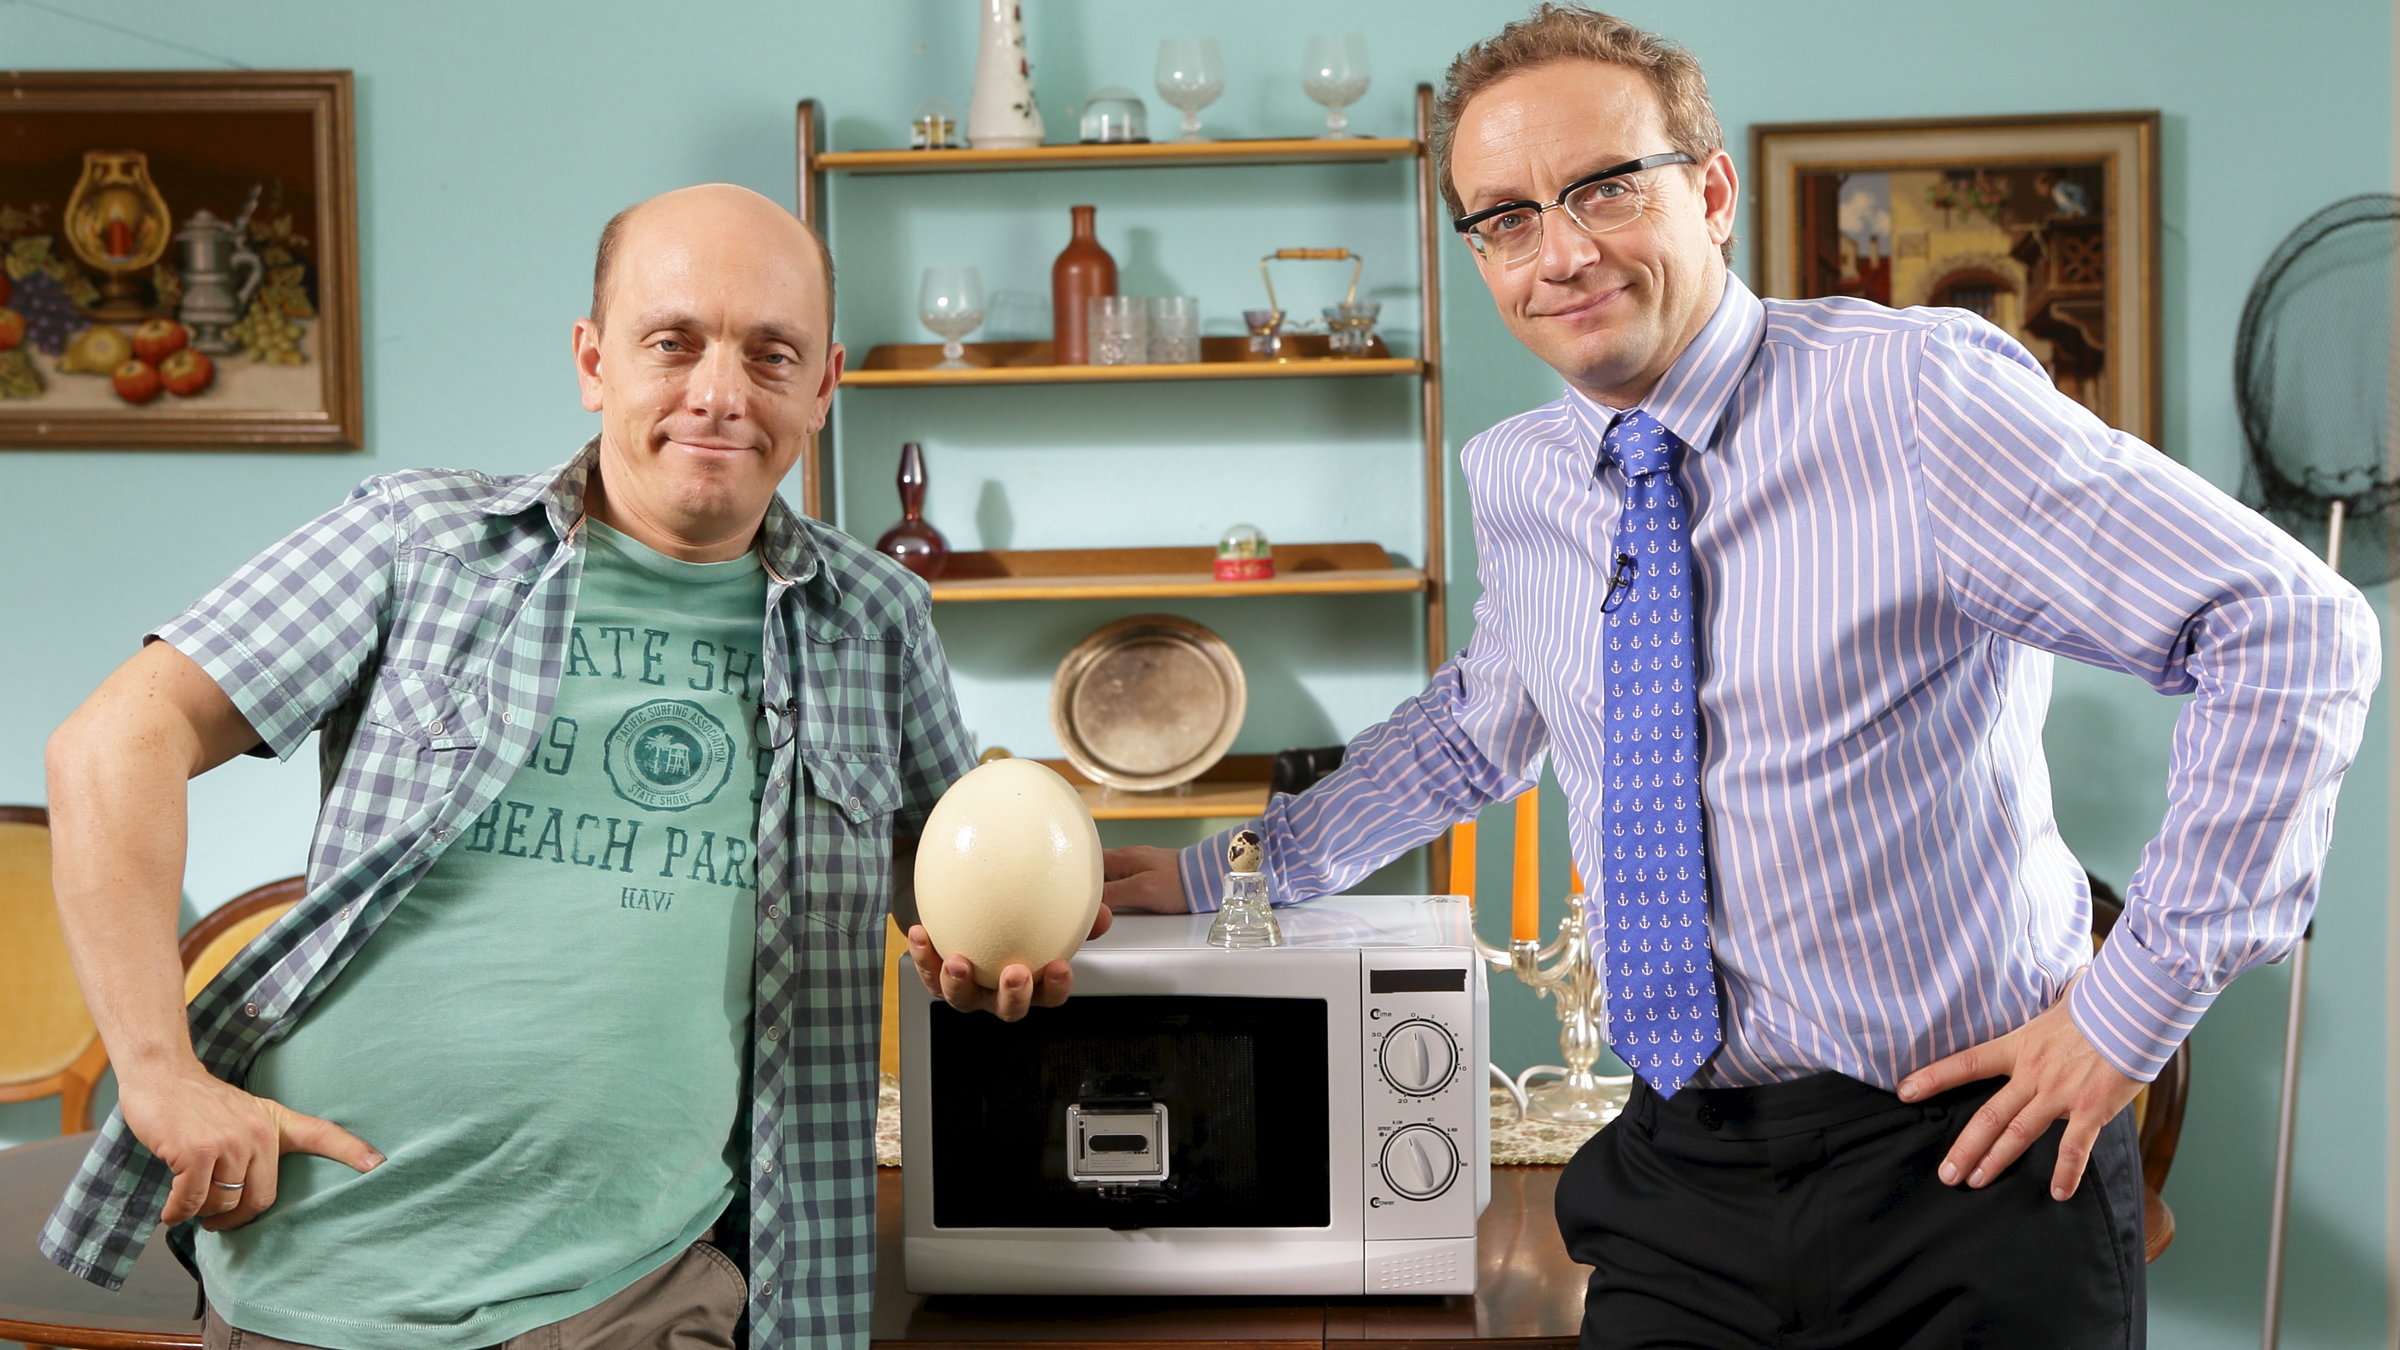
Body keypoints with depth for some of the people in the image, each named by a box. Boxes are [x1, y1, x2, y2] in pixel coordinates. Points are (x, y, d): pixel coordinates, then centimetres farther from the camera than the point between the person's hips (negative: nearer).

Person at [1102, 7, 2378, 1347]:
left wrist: (2138, 1000, -16)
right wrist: (1227, 867, 20)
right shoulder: (1516, 479, 3)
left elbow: (2295, 628, -16)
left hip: (1966, 1154, -4)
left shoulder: (1920, 396, -16)